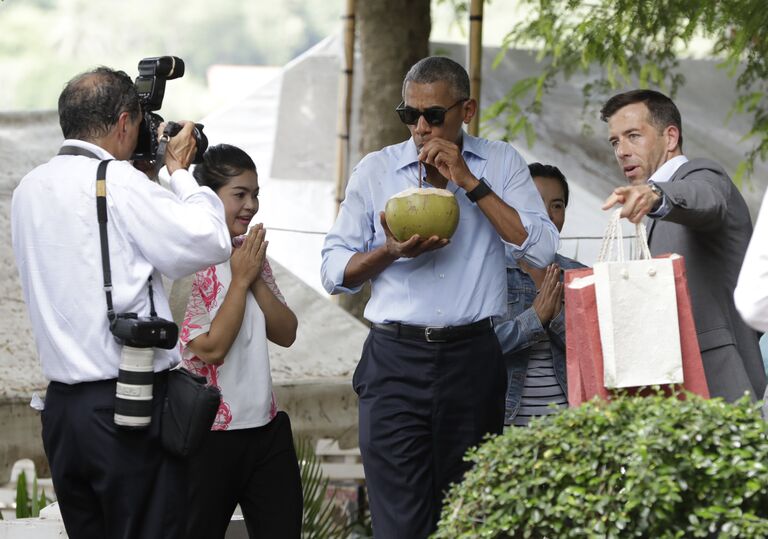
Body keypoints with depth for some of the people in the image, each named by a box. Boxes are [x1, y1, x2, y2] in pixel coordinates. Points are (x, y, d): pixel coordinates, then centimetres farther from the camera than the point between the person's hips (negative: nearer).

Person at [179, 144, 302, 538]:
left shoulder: (252, 255, 8)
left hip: (267, 428, 7)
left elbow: (286, 334, 5)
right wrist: (240, 280, -13)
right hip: (209, 433, -7)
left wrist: (256, 278, -7)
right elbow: (211, 347, -19)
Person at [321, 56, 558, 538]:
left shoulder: (501, 164, 8)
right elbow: (334, 271, 10)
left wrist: (469, 182, -9)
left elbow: (541, 249, -6)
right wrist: (392, 251, -9)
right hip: (395, 360, 0)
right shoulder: (375, 171, 9)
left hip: (473, 358, 0)